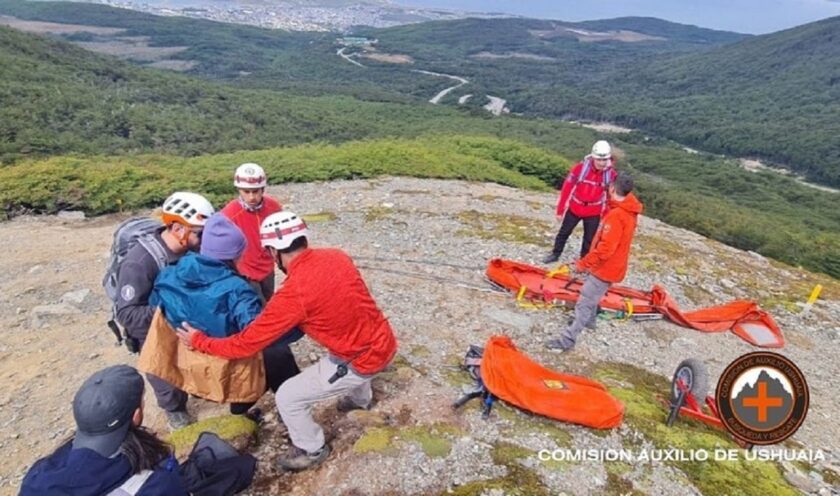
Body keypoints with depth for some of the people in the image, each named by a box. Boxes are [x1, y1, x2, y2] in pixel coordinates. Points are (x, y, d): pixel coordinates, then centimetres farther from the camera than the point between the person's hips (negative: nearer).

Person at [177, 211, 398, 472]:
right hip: (385, 342, 7)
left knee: (288, 398, 6)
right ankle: (361, 398, 63)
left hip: (365, 361, -7)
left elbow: (245, 344, -14)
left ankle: (312, 450, 31)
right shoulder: (337, 256, -4)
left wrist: (198, 341, 1)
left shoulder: (293, 294, -23)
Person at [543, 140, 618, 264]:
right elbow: (566, 189, -11)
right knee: (564, 232, 15)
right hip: (574, 208, 0)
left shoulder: (611, 174, -13)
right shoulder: (580, 168, -18)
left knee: (589, 239, 11)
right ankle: (555, 254, 36)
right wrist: (560, 211, -7)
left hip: (594, 212, 0)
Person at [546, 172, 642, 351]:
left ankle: (567, 340, -2)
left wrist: (583, 263, -22)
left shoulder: (616, 215, -29)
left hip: (606, 267, -10)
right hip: (612, 265, 10)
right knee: (591, 293, 30)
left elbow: (605, 248, -31)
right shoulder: (629, 210, 0)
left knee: (584, 303, -6)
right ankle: (589, 320, 51)